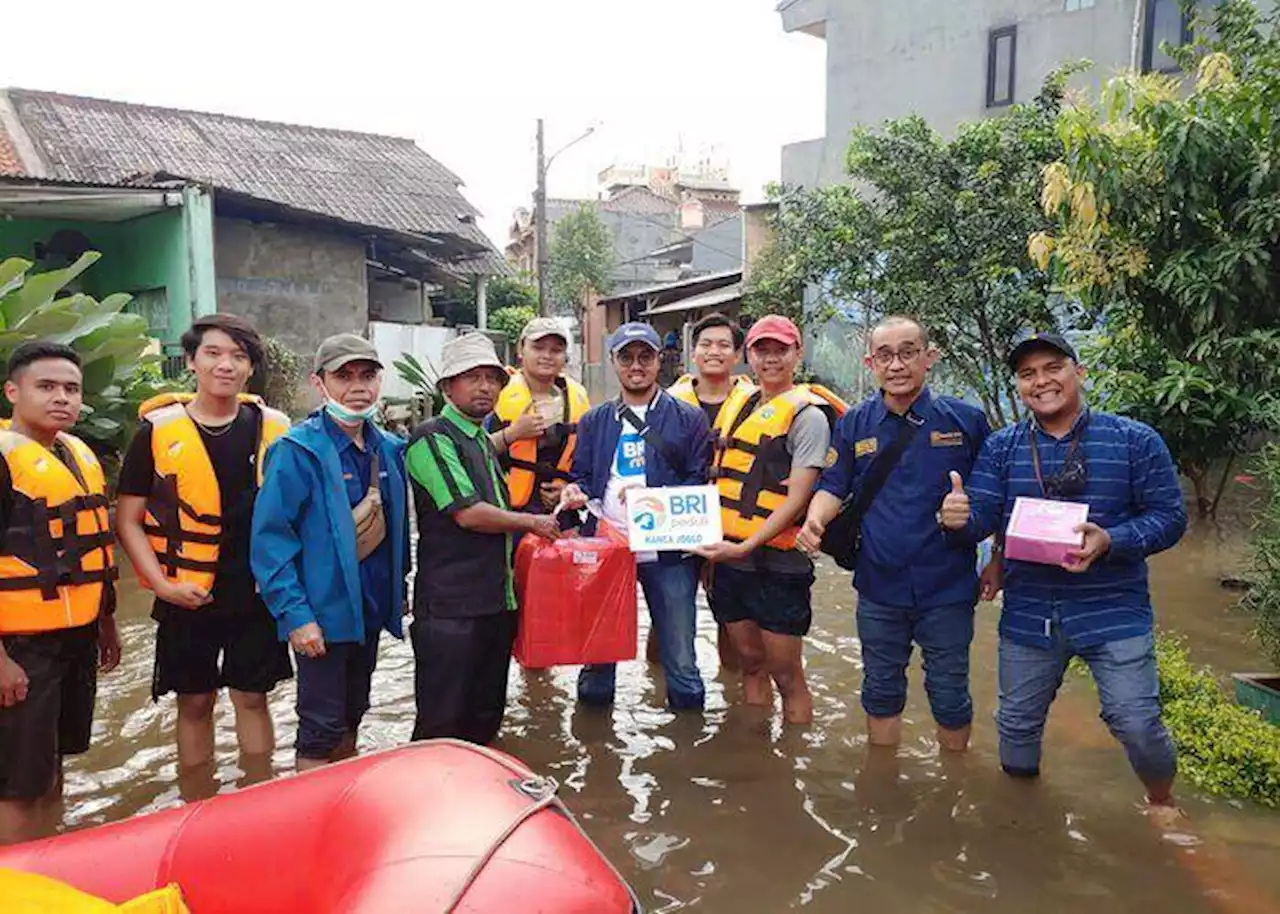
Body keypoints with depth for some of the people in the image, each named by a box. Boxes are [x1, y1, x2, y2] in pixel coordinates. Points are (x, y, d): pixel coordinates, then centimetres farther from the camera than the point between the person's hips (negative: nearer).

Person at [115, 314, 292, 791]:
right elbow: (127, 519, 0)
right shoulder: (158, 429, -3)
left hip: (256, 593, 1)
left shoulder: (273, 428, 1)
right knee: (195, 703, 11)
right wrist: (162, 583, -10)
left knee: (252, 698, 11)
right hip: (187, 596, -1)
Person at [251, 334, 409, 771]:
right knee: (321, 728, 2)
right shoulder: (298, 451, -16)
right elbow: (269, 538, -18)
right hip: (323, 615, -7)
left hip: (372, 609, 7)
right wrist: (295, 615, -22)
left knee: (351, 715, 21)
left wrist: (398, 590, 12)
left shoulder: (389, 449, 5)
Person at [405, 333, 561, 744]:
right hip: (450, 606, -9)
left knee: (486, 717, 17)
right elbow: (466, 512, -18)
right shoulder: (432, 438, -10)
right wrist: (531, 522, -7)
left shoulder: (484, 442, 19)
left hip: (496, 599, 9)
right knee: (442, 724, -1)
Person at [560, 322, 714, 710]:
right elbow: (582, 477, 15)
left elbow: (700, 483, -2)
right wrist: (576, 491, -9)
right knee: (596, 654, 13)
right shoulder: (594, 421, 14)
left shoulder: (688, 418, 3)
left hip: (668, 551, -2)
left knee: (680, 661, 4)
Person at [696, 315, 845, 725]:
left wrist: (746, 546, -21)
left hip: (777, 563, -6)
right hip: (728, 558, 6)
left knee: (785, 674, 4)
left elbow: (797, 500, -14)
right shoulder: (737, 401, 11)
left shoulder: (807, 414, -8)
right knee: (751, 664, 18)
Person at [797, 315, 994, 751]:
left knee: (950, 697, 12)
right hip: (879, 587, 2)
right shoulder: (854, 424, 1)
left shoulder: (966, 419, -5)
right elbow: (833, 488, 5)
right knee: (881, 693, 17)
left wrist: (998, 562, 1)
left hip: (947, 587, -2)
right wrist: (815, 520, -15)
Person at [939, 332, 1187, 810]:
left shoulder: (1136, 441, -5)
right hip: (1028, 614, 3)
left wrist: (1110, 541, -24)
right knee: (1017, 723, 15)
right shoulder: (1001, 447, 2)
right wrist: (958, 517, -27)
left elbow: (1169, 516, -6)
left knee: (1136, 723, -2)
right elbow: (981, 519, -3)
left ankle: (1162, 803, 31)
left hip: (1113, 611, -2)